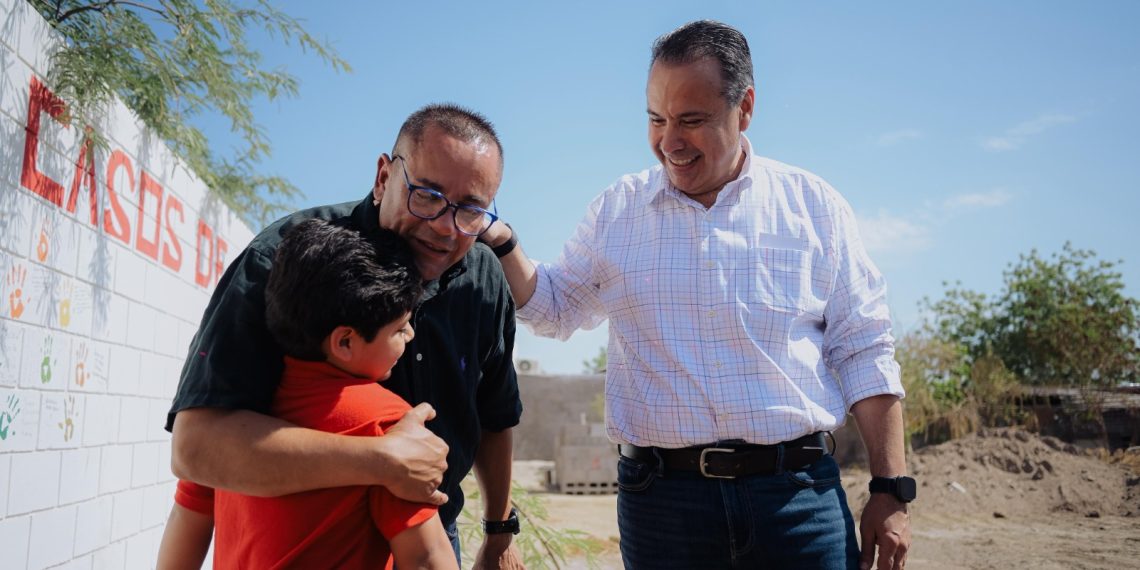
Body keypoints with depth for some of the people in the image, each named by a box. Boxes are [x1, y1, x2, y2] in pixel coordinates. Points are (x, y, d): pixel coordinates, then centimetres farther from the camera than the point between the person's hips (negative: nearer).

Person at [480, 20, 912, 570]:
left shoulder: (814, 205, 3)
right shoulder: (615, 211, 5)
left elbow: (863, 355, 4)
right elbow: (554, 309, 16)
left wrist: (892, 491, 1)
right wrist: (499, 243, -2)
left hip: (799, 492, 0)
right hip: (660, 498, 1)